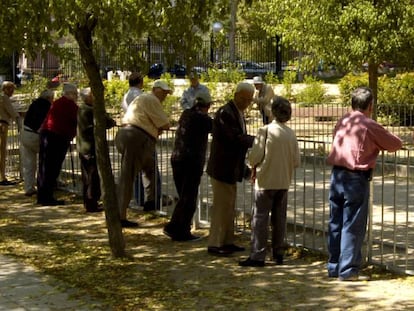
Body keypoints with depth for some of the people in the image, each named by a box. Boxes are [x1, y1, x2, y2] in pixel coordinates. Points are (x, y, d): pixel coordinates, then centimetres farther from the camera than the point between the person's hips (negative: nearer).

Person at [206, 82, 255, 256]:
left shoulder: (238, 113, 12)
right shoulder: (225, 113, -19)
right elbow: (236, 138, -26)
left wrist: (244, 168, 18)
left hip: (231, 169, 10)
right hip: (222, 169, -10)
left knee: (229, 207, 15)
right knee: (221, 206, -4)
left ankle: (227, 242, 23)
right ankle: (214, 244, 4)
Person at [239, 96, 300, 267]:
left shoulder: (265, 131, -13)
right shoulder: (291, 134, -2)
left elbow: (255, 157, -14)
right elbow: (296, 161, 1)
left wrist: (254, 170, 5)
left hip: (266, 181, -4)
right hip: (284, 182, 4)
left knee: (260, 218, -1)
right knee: (279, 218, 13)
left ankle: (257, 256, -3)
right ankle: (278, 254, 20)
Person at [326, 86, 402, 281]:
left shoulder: (342, 122, 9)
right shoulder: (370, 126, -8)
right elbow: (396, 144, 0)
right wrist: (379, 143, 21)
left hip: (336, 175, 6)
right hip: (356, 178, -6)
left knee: (335, 223, 12)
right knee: (353, 226, -1)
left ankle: (334, 266, 19)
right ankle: (348, 270, -1)